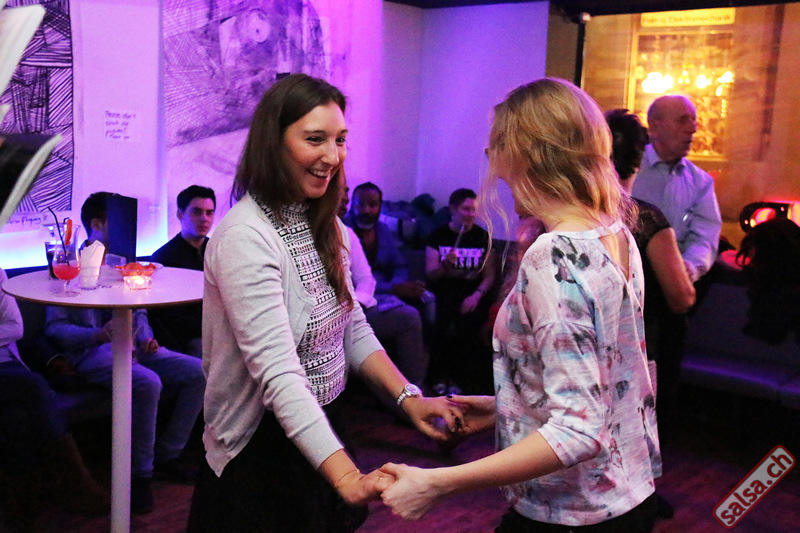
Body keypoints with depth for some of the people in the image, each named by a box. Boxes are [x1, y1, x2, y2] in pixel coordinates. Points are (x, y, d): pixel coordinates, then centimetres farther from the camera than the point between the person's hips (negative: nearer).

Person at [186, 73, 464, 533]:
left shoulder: (324, 224, 4)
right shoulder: (245, 238, -23)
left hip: (323, 430, 8)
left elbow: (353, 329, 7)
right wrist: (348, 478, -40)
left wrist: (408, 397, -8)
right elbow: (277, 374, -31)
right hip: (263, 448, -7)